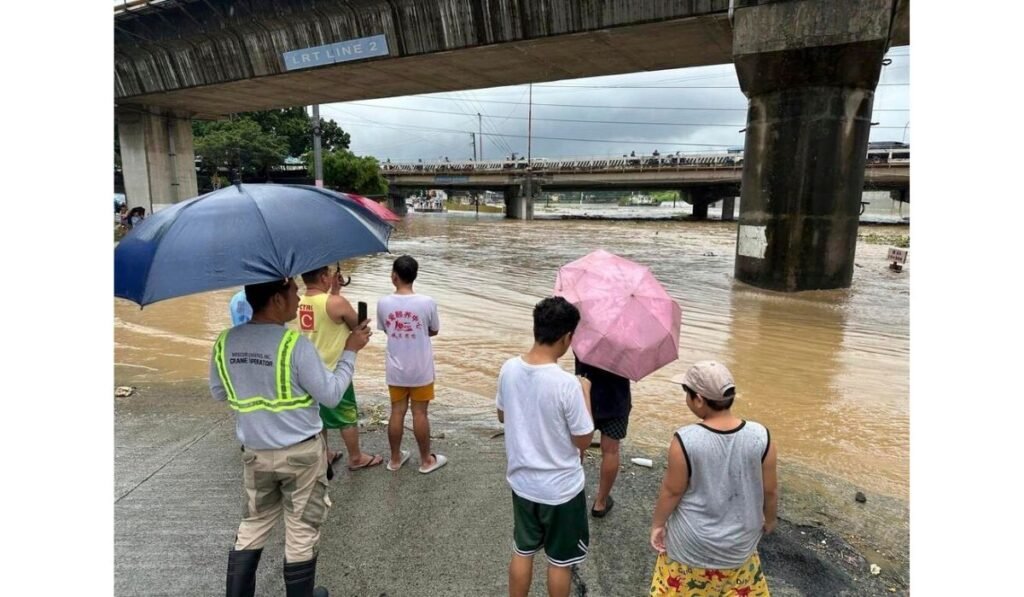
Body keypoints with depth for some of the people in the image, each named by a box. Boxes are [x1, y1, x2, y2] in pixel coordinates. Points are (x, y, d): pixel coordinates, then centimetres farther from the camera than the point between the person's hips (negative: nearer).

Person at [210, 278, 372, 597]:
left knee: (253, 526, 23)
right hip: (301, 453, -5)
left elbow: (219, 393, 10)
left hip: (255, 453, 5)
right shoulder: (295, 344, -23)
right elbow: (330, 396, -15)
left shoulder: (224, 342, -6)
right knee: (302, 530, 12)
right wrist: (350, 352, -6)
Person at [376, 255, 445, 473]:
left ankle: (395, 458, 29)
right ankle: (426, 460, 23)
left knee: (397, 412, 14)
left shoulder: (383, 303, -11)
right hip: (421, 370, -2)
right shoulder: (427, 303, -16)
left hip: (395, 369, 2)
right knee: (420, 413, 9)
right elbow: (434, 331, -1)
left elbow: (385, 330, 5)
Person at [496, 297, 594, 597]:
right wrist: (585, 392, -5)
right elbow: (583, 440, -16)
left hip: (521, 482, 5)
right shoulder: (567, 384, -28)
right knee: (559, 560, 19)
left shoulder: (509, 369, -11)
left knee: (522, 551, 24)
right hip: (561, 489, -4)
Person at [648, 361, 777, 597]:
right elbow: (770, 490, -6)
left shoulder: (685, 440, -28)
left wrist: (657, 524, 3)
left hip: (692, 543, -2)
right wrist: (769, 519, 14)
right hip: (739, 542, 2)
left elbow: (672, 491, -15)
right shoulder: (760, 436, -20)